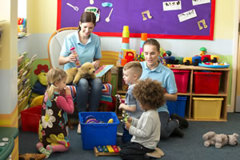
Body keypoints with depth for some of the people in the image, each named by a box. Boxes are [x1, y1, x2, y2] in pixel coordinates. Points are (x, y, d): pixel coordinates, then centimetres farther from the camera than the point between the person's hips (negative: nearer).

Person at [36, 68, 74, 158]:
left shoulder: (47, 93, 0)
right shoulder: (59, 98, -24)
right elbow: (70, 110, -15)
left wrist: (63, 94, -1)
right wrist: (68, 96, -12)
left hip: (43, 129, 7)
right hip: (55, 130, -7)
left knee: (46, 141, 32)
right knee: (65, 145, 13)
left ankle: (41, 144, 1)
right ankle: (51, 148, -12)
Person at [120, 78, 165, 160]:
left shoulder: (149, 116, -28)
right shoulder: (151, 112, 5)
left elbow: (144, 133, -29)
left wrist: (131, 128, -21)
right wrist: (133, 120, 10)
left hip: (145, 146, -11)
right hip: (141, 142, 11)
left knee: (123, 153, -12)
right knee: (123, 147, 19)